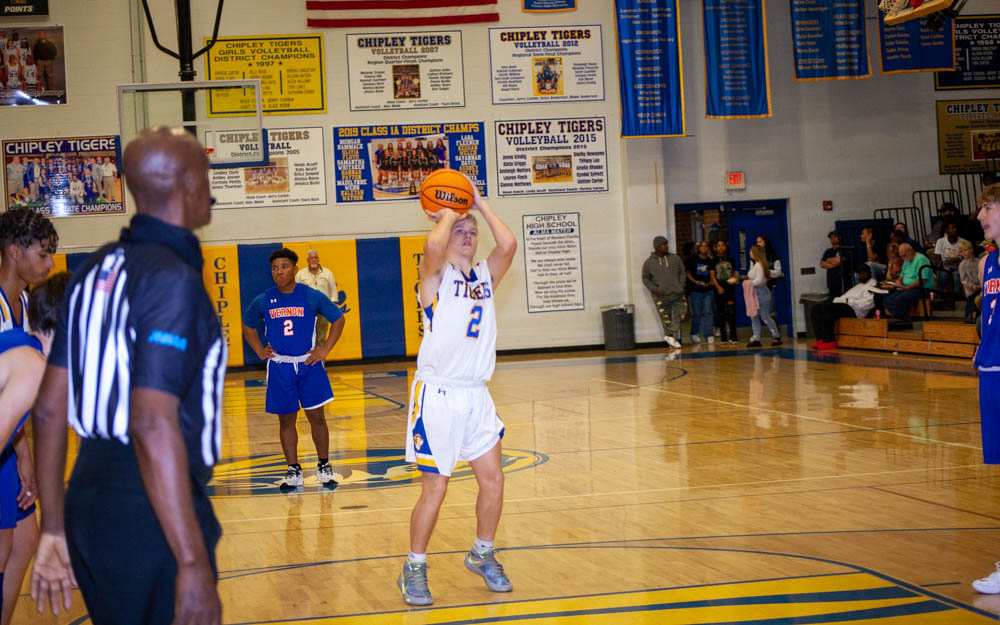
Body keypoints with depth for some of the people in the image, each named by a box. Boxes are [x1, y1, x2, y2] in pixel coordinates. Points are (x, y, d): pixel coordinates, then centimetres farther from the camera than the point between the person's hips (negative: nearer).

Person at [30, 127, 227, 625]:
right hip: (151, 519, -8)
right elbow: (152, 425, -24)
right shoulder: (173, 280, -16)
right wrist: (194, 564, -24)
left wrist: (54, 528, 16)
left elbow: (50, 409, 10)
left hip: (89, 504, 8)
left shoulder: (95, 269, 8)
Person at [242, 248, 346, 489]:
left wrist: (325, 349, 0)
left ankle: (324, 467, 13)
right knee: (286, 420, 6)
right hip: (279, 367, 1)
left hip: (309, 363, -1)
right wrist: (259, 350, 6)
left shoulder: (312, 297, -5)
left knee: (317, 416, 0)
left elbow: (338, 319, 6)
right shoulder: (263, 301, -1)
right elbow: (248, 325, 18)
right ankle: (293, 471, 14)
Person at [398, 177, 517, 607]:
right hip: (438, 394, -5)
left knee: (493, 479, 6)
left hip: (476, 394, 5)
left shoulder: (486, 275, 10)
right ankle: (414, 569, 13)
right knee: (435, 488, -2)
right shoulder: (437, 275, -4)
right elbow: (434, 245, -27)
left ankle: (483, 555, 28)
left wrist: (479, 204, -2)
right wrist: (448, 213, -8)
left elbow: (508, 244, -9)